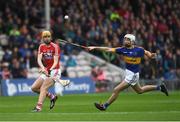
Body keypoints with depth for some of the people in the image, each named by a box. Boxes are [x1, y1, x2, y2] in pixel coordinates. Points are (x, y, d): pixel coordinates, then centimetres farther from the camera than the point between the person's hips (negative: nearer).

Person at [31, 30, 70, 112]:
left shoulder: (55, 47, -10)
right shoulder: (41, 47, 5)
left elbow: (56, 61, -17)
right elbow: (39, 59, -8)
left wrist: (50, 70, -35)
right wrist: (42, 68, -28)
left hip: (54, 71, -7)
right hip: (46, 71, 7)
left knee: (43, 87, -23)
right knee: (34, 88, 2)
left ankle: (39, 107, -30)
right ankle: (52, 97, 16)